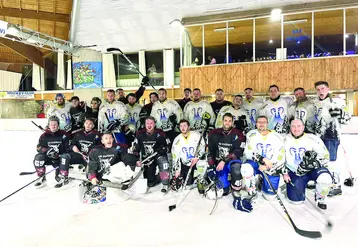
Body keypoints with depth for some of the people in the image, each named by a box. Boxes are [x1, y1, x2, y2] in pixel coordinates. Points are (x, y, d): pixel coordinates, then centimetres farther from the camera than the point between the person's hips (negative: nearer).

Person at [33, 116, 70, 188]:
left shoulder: (63, 134, -5)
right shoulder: (45, 135, -1)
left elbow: (67, 148, -3)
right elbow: (39, 148, -6)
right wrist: (47, 150, -26)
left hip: (59, 158, -1)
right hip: (47, 157, 2)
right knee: (38, 158, -28)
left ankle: (59, 176, 23)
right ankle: (42, 178, -11)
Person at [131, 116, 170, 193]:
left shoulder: (160, 133, -9)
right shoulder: (140, 134, -3)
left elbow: (166, 145, -2)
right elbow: (135, 148, 0)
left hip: (158, 155, -1)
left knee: (164, 163, -34)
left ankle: (165, 184, -19)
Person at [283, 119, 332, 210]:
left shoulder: (312, 139, -12)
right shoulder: (285, 140, -4)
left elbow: (325, 156, -11)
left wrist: (312, 163, -26)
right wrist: (285, 172, 1)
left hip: (312, 169, -1)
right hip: (294, 172, 1)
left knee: (325, 179, -33)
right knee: (296, 199, -7)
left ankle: (320, 198, -2)